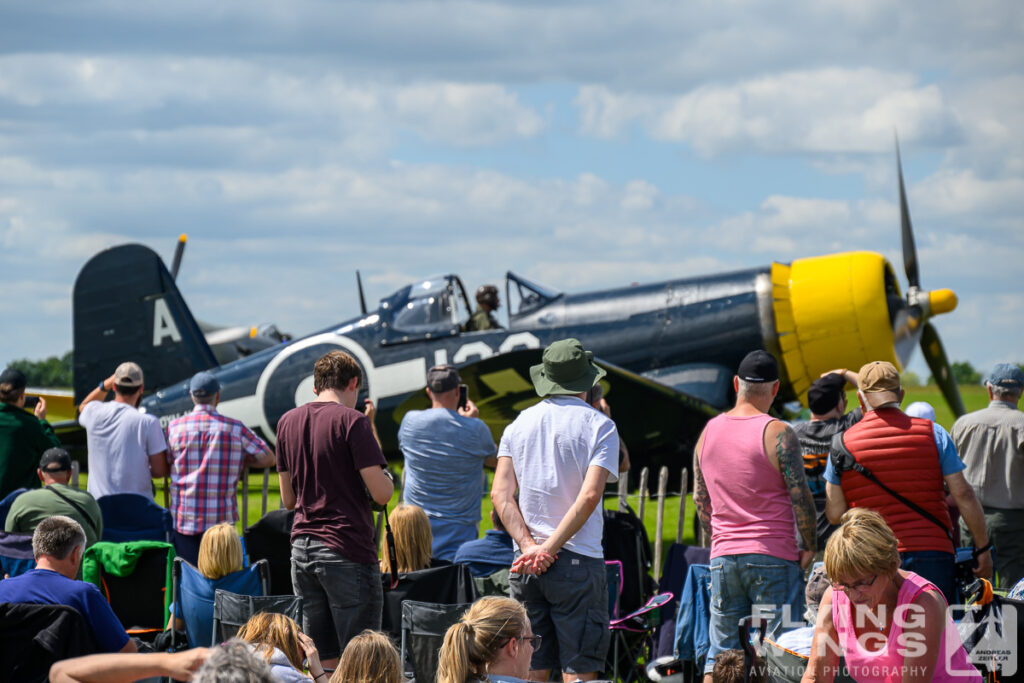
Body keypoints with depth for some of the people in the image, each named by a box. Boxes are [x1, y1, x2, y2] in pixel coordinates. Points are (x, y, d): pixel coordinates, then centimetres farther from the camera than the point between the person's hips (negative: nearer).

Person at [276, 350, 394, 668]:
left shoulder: (287, 421, 12)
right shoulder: (351, 421, -9)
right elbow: (381, 493, -12)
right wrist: (387, 478, 8)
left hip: (302, 547, 6)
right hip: (347, 551, -6)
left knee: (320, 663, 9)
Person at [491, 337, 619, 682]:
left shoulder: (519, 424, 10)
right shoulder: (599, 425, -2)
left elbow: (500, 494, 0)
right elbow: (589, 496, -14)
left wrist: (530, 546, -8)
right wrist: (549, 548, -14)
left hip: (526, 562, 4)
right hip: (578, 561, -4)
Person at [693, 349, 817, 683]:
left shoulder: (709, 430, 9)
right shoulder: (777, 433, -9)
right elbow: (800, 496, -11)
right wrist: (810, 548, -2)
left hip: (723, 556, 5)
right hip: (773, 556, -5)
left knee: (719, 655, 8)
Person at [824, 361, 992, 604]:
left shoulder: (842, 443, 4)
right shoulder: (933, 433, 3)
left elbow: (835, 514, 5)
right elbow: (963, 495, 2)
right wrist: (984, 548, 10)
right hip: (933, 554, 0)